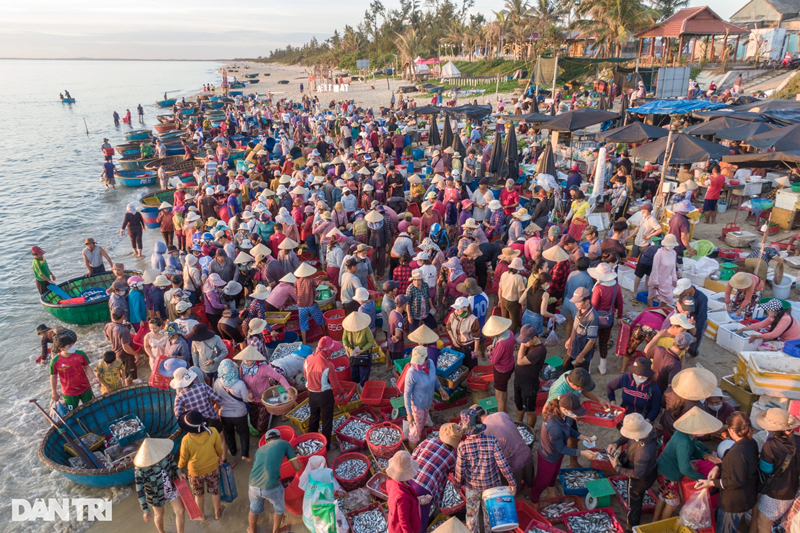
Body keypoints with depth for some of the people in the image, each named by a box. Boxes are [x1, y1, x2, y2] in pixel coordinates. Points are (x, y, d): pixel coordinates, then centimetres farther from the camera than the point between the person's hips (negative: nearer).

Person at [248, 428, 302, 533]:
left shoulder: (260, 450, 22)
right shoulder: (284, 443, 11)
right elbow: (298, 467, 9)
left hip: (254, 485, 4)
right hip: (272, 488, -4)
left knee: (254, 509, 35)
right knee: (279, 509, 30)